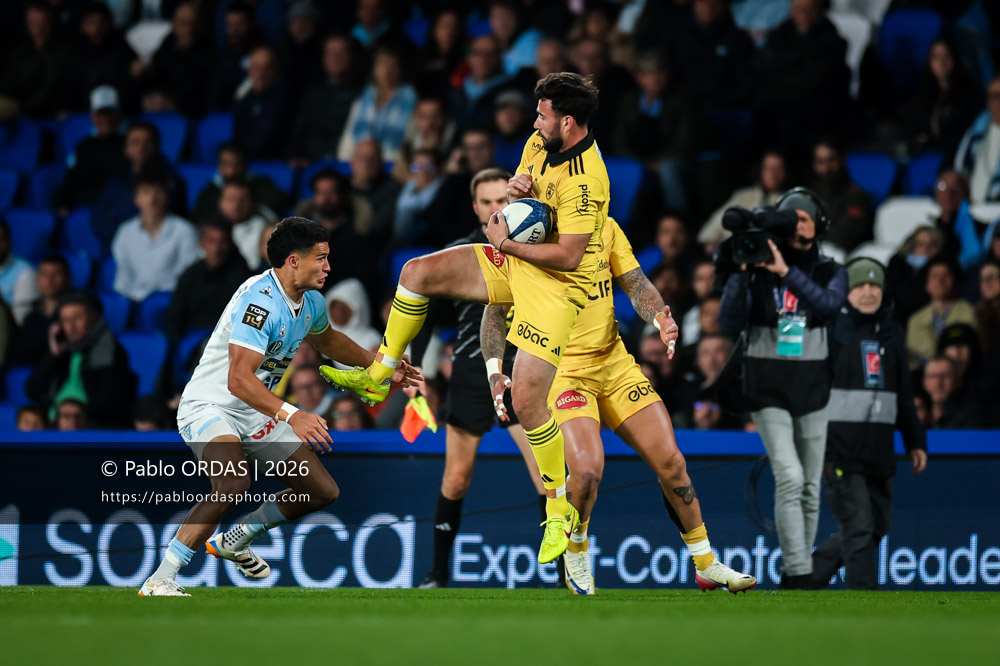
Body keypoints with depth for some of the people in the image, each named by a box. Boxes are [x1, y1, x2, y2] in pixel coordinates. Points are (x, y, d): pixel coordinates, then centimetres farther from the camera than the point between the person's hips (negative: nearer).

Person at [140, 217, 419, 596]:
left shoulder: (311, 303, 3)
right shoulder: (260, 301, -26)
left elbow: (327, 340, 29)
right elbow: (239, 380, -35)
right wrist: (291, 416, -45)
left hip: (257, 414, 9)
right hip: (209, 406, -9)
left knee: (323, 492, 8)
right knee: (233, 483, -36)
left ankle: (234, 541, 30)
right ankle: (159, 580, -29)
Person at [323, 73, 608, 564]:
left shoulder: (584, 179, -28)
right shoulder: (540, 143, -1)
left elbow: (570, 255, -30)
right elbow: (518, 186, 16)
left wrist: (505, 243, -21)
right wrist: (513, 189, -10)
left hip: (555, 286, -9)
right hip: (513, 263, 9)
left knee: (527, 399, -14)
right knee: (417, 272, -1)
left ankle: (560, 510, 1)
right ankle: (378, 376, 13)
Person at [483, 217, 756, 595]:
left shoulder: (605, 228, 5)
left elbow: (636, 285, 7)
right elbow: (495, 309, -7)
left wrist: (660, 321, -15)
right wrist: (495, 373, -20)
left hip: (615, 363, 5)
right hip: (563, 371, -5)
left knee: (670, 463, 2)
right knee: (587, 468, -24)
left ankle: (706, 566, 18)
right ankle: (575, 553, 6)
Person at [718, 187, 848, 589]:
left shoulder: (830, 273, 3)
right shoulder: (758, 271, 0)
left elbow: (829, 304, -20)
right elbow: (729, 326, -9)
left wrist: (786, 273, -28)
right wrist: (739, 274, -18)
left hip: (812, 388, 3)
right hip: (767, 388, -3)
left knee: (810, 488, 6)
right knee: (789, 478, -17)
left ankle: (796, 571, 17)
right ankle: (797, 575, -19)